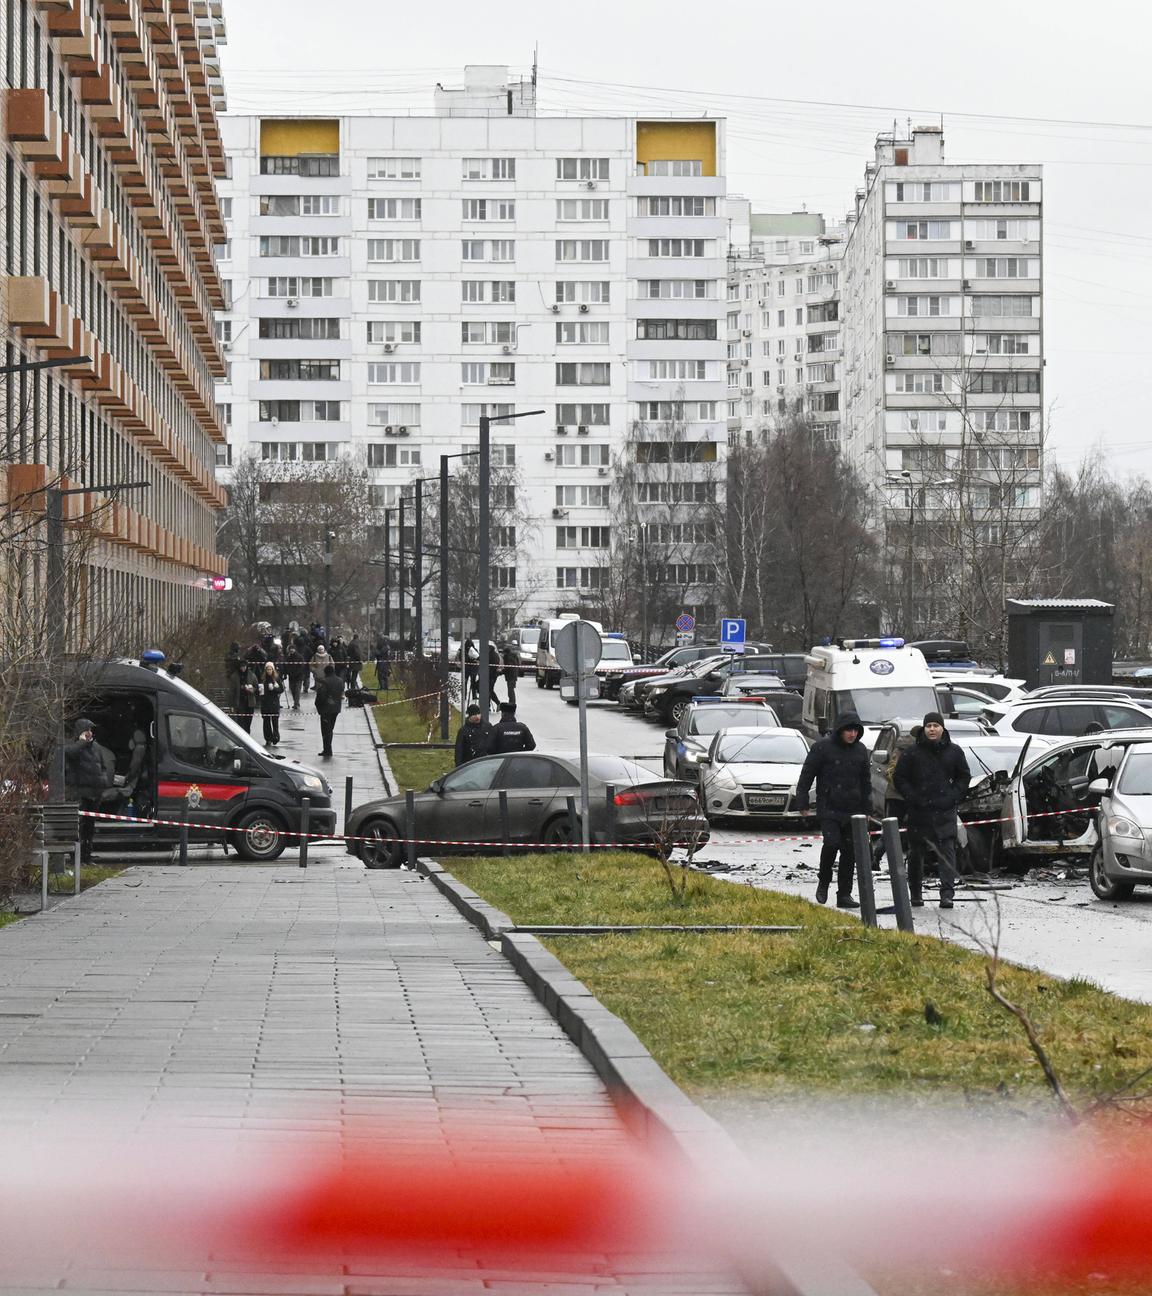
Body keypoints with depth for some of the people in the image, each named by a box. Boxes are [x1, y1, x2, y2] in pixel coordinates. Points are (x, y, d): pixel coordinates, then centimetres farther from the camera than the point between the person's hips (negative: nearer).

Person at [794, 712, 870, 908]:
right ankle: (823, 881, 4)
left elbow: (865, 781, 20)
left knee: (850, 851, 3)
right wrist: (802, 801, -5)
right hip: (829, 809, -5)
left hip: (853, 811, 5)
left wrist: (867, 808, 17)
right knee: (832, 843, -20)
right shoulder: (823, 747, -5)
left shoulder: (860, 750, 10)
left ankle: (844, 894, 9)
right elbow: (807, 775, -2)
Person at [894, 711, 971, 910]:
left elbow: (964, 776, 16)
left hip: (945, 811, 0)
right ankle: (915, 892, 21)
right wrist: (912, 797, -5)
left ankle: (947, 893, -16)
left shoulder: (954, 752, 7)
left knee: (947, 850, -11)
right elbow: (899, 778, 6)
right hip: (919, 812, 0)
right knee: (916, 853, 7)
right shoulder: (913, 753, 1)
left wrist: (954, 796, 1)